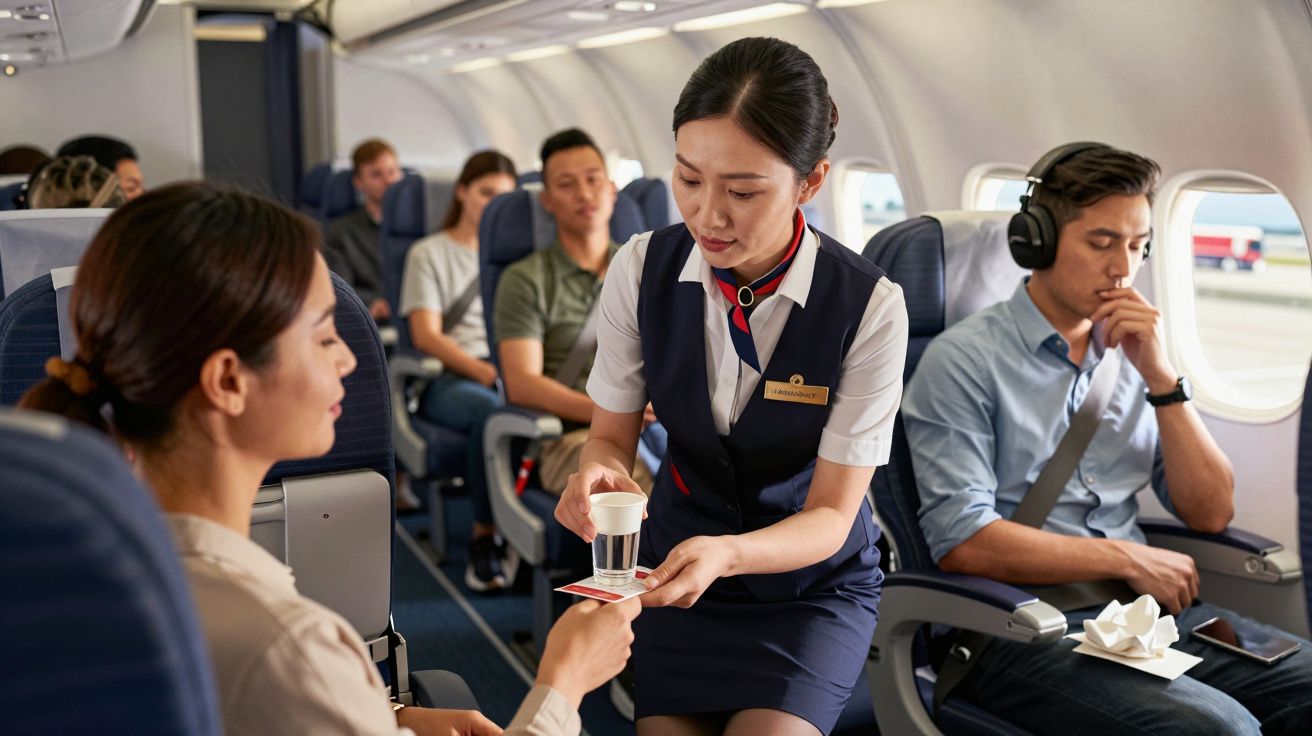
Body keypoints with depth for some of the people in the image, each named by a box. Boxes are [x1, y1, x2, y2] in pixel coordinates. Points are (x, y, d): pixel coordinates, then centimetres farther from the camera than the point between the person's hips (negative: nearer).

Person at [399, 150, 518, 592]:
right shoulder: (429, 253, 13)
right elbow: (426, 335, 0)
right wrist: (483, 371, -17)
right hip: (449, 378, -3)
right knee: (493, 410, -39)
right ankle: (485, 535, -24)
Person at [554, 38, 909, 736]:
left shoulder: (868, 306, -21)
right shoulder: (642, 269, -12)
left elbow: (831, 514, -17)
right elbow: (611, 432, -1)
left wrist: (728, 554, -37)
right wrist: (598, 471, -27)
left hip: (811, 580, -2)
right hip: (678, 556, 2)